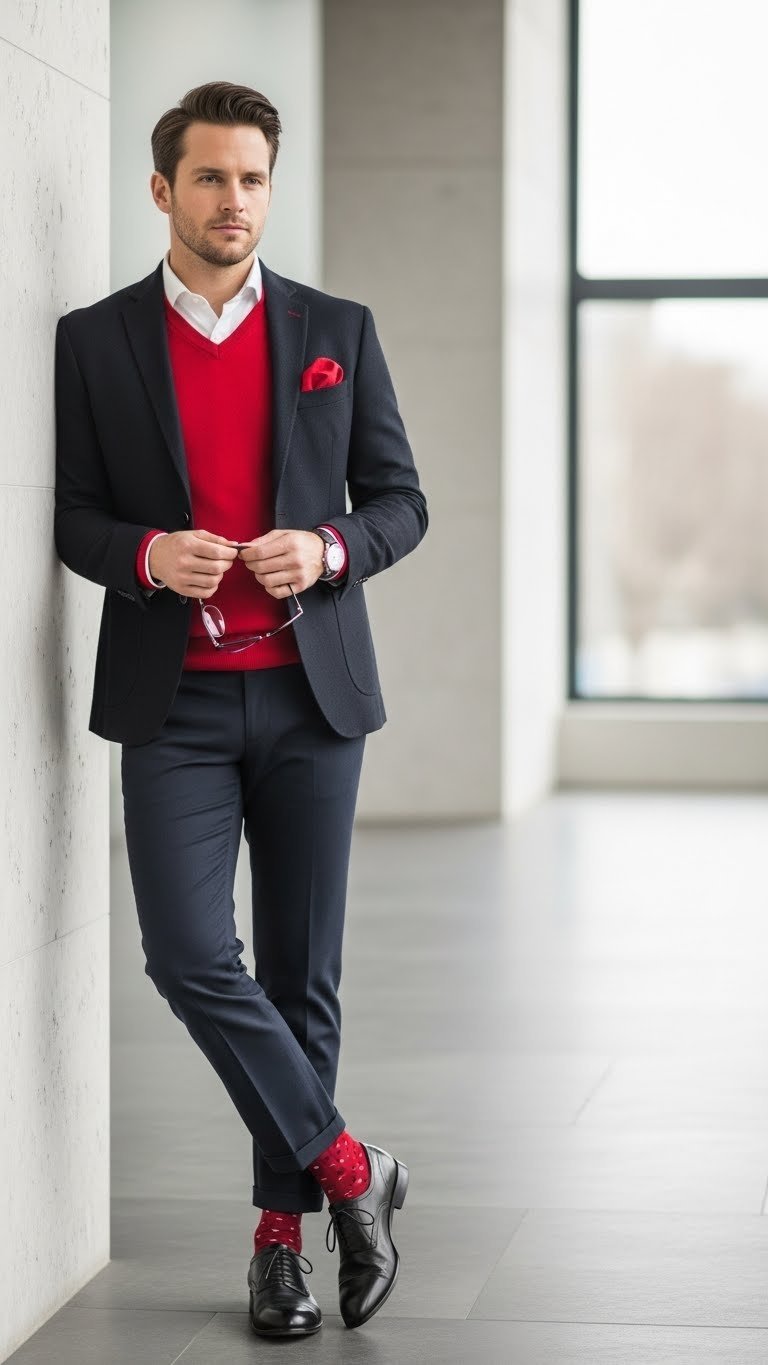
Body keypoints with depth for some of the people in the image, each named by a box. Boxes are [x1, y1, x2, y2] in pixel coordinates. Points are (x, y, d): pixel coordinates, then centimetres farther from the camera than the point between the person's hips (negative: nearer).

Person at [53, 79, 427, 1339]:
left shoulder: (337, 332, 7)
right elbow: (69, 514, 6)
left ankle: (284, 1229, 16)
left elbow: (400, 500, 9)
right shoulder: (94, 340, 5)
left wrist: (328, 549, -12)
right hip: (174, 702, -1)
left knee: (302, 971, 5)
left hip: (309, 691, 1)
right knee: (190, 954, -14)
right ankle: (344, 1165, 2)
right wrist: (147, 555, -15)